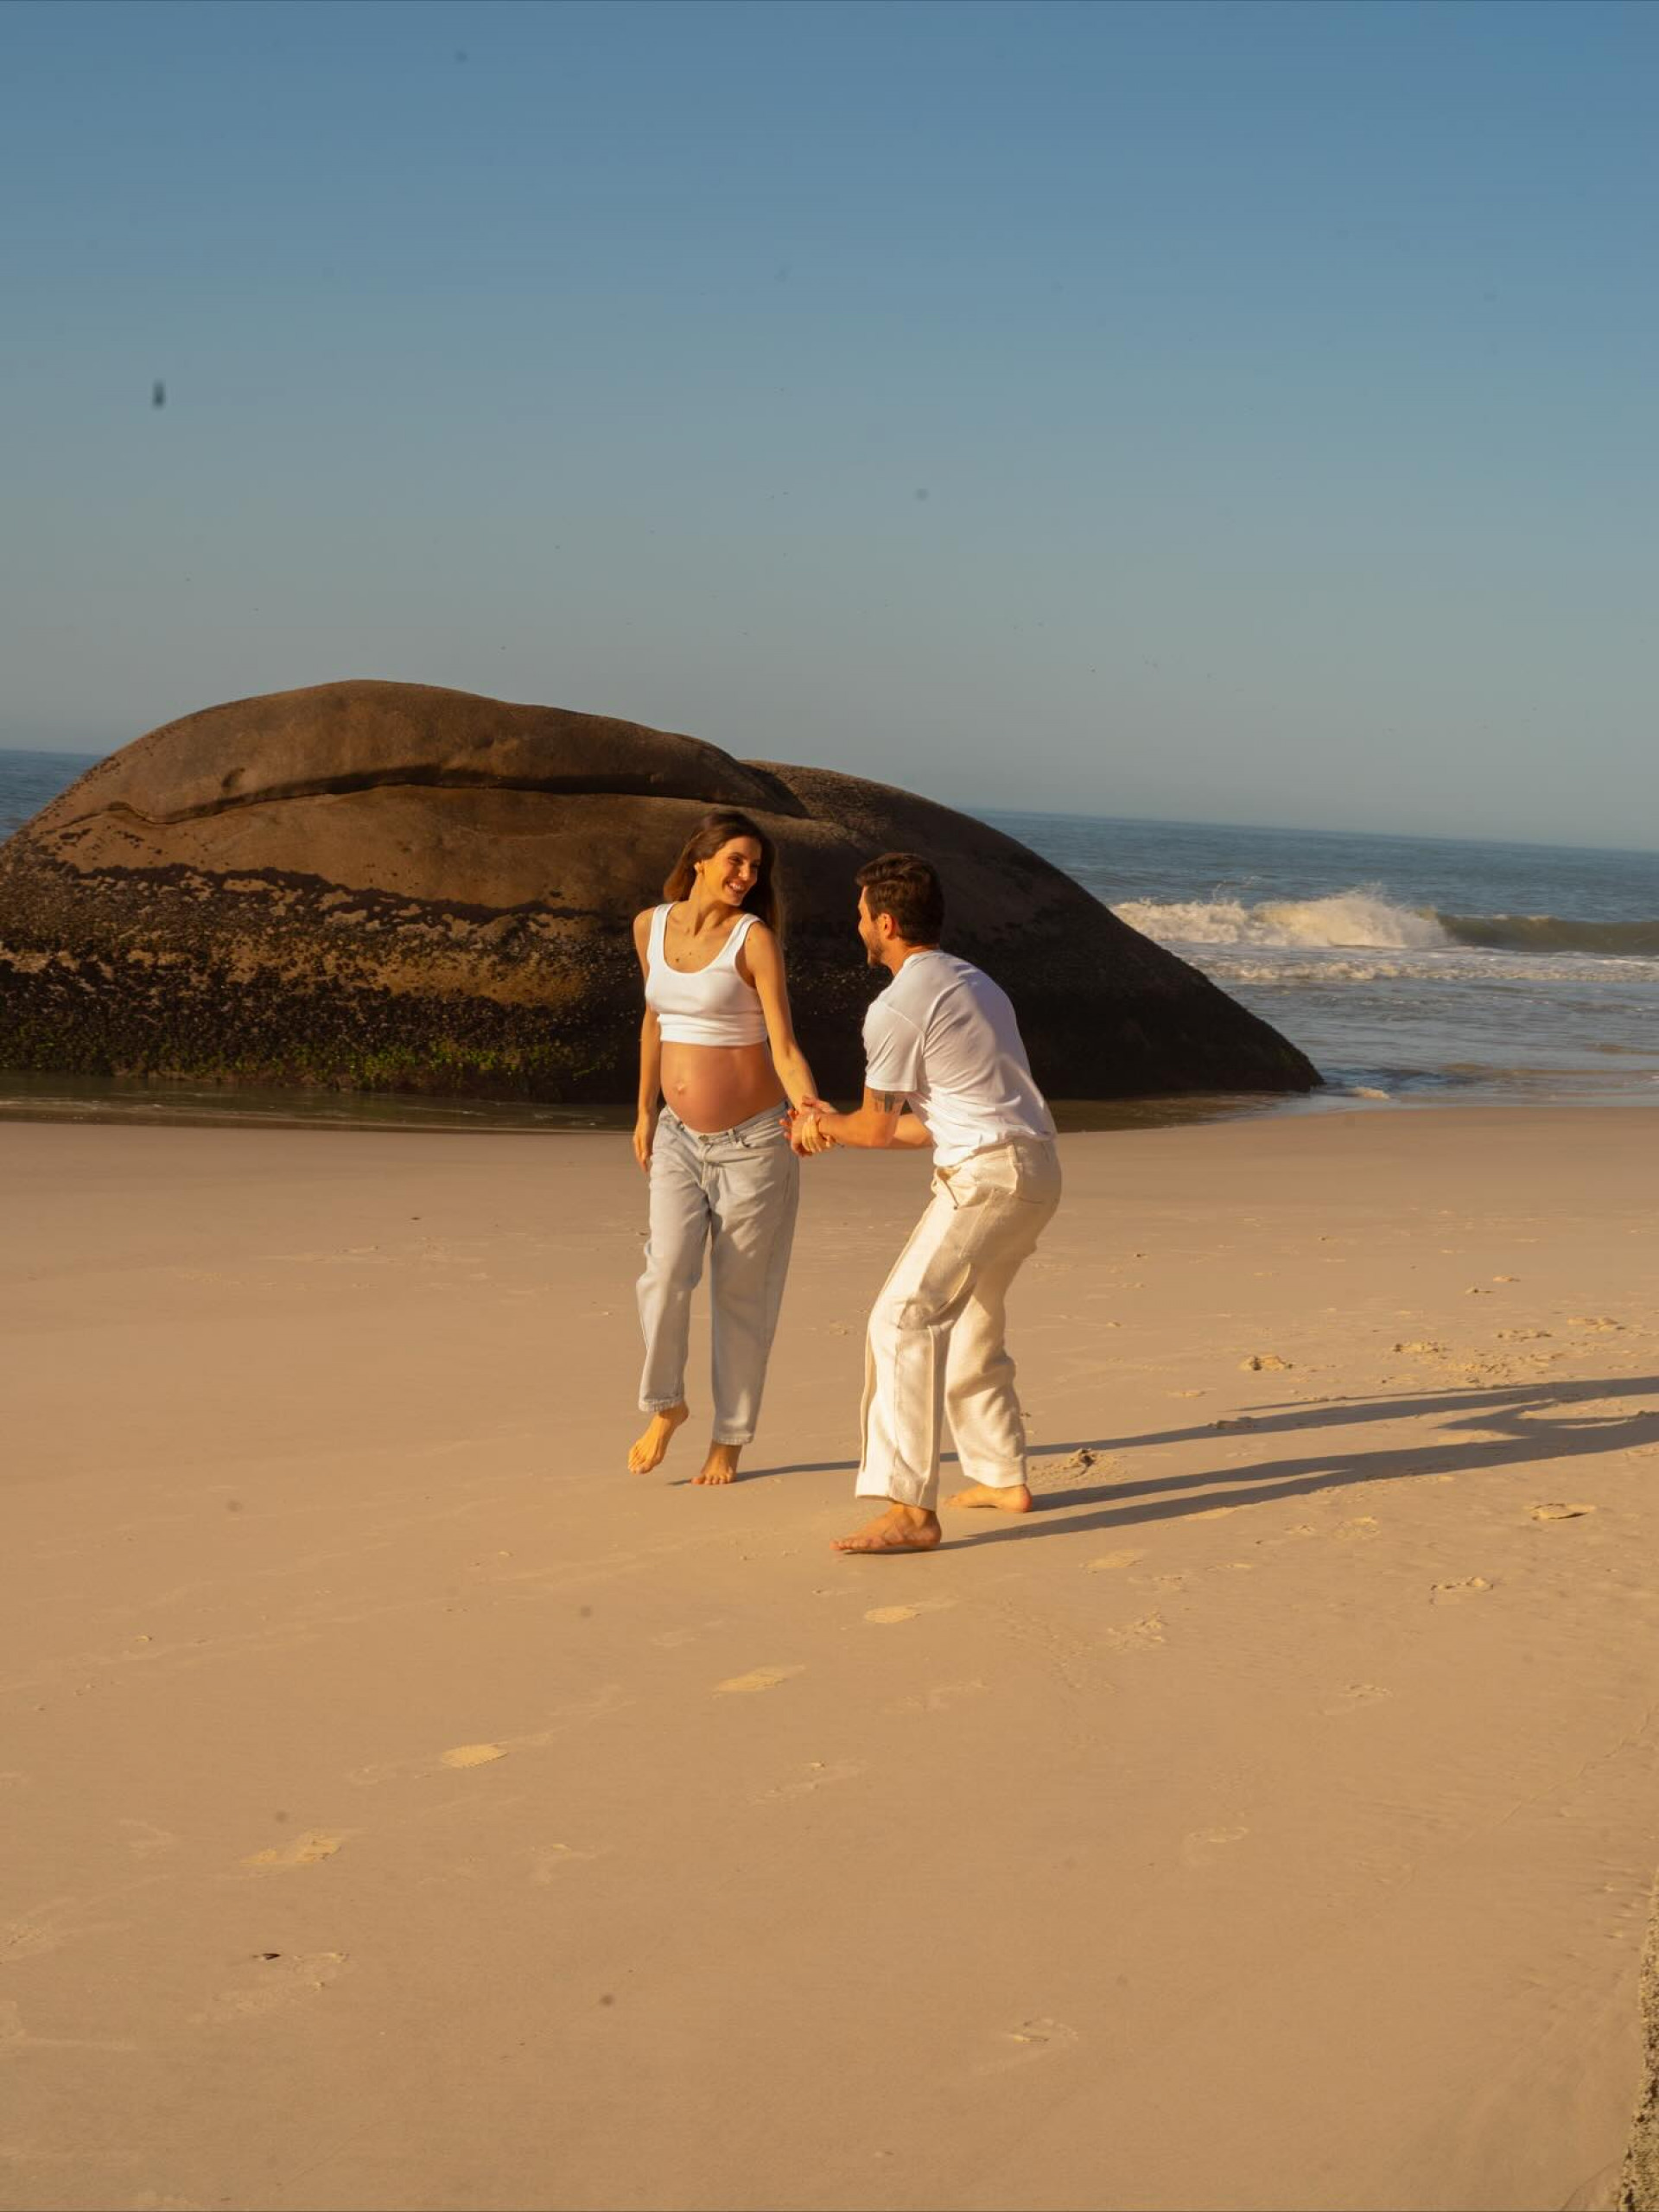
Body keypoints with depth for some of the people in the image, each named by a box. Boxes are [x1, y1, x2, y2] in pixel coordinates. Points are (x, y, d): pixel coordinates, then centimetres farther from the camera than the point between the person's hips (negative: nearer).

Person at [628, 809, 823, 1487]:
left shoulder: (754, 938, -12)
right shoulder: (650, 926, 3)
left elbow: (785, 1047, -16)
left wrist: (810, 1108, -34)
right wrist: (645, 1111, 18)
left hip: (752, 1142, -3)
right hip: (680, 1138, 3)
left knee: (740, 1292, 2)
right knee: (668, 1271, -14)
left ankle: (729, 1438, 15)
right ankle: (664, 1405, 9)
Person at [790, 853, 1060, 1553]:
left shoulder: (896, 1008, -9)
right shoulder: (973, 983, 20)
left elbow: (877, 1128, 0)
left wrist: (823, 1125, 21)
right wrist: (832, 1127, 27)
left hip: (986, 1177, -10)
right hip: (1036, 1170, 10)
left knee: (904, 1320, -13)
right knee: (970, 1325, 24)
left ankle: (910, 1510, -20)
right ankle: (1002, 1477, 33)